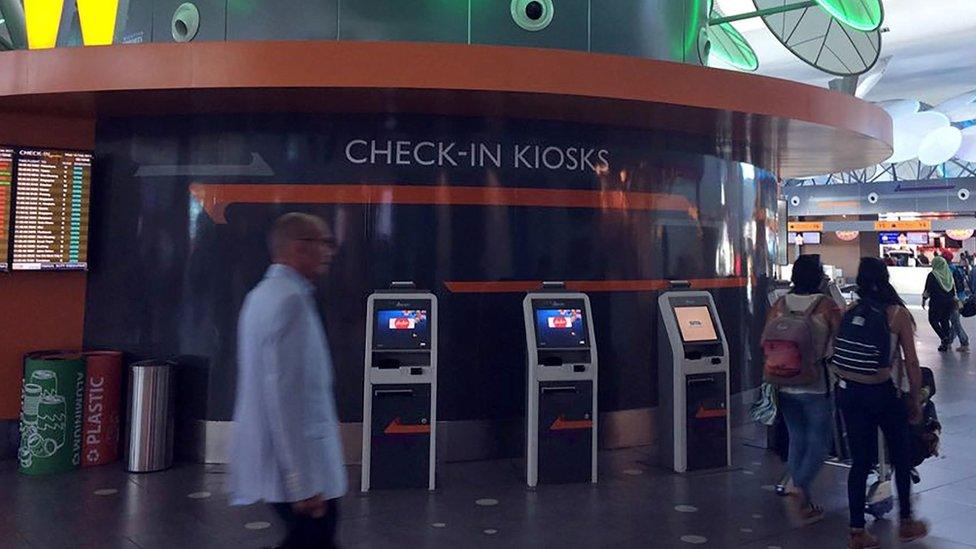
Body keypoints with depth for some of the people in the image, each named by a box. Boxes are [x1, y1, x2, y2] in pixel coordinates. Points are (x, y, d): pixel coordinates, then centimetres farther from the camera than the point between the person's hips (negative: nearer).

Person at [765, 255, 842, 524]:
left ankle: (805, 503, 23)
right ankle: (802, 487, -14)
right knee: (819, 441, 8)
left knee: (797, 440, 15)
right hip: (816, 385, -4)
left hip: (785, 384, 4)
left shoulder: (781, 304, 0)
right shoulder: (825, 304, -11)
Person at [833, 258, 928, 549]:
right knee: (901, 456, 18)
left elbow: (836, 355, 1)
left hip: (848, 392, 3)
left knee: (860, 460, 11)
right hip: (882, 393, -3)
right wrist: (915, 399, 4)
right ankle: (906, 522, 32)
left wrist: (844, 383, 13)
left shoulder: (850, 310, 2)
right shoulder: (897, 314, -8)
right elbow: (911, 362, -6)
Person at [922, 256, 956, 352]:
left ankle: (944, 338, -9)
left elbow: (928, 290, -9)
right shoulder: (949, 275, 6)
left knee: (933, 320, 9)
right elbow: (954, 291, 10)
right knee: (945, 321, 14)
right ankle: (945, 344, 16)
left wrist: (923, 300, 4)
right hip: (949, 302, 5)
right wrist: (954, 301, 19)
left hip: (936, 302, -5)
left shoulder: (932, 275, -11)